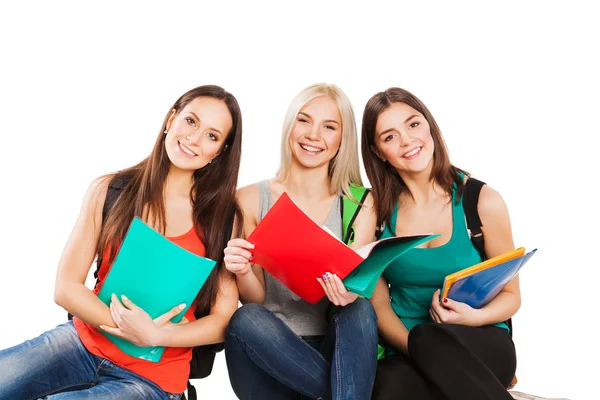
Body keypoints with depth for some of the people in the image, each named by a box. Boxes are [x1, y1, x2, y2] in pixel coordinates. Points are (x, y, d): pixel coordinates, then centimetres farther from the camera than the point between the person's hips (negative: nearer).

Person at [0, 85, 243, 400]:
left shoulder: (221, 217, -8)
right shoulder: (110, 190, -3)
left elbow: (225, 319, -8)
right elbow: (66, 287, -4)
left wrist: (153, 336, -23)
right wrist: (126, 326, -18)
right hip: (85, 341, 3)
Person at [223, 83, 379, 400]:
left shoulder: (360, 204, 0)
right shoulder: (251, 200, -1)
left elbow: (357, 287, -5)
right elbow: (255, 299, 0)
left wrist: (349, 293, -29)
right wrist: (243, 273, -24)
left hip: (331, 349, 0)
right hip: (264, 354, 1)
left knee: (360, 309, -29)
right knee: (245, 319, -31)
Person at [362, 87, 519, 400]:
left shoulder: (483, 201, -3)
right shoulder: (377, 210, 1)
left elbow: (510, 295, 5)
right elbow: (379, 304, 1)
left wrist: (474, 317, -17)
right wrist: (415, 349, -18)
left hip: (482, 344, 1)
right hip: (405, 350, 0)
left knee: (432, 338, -35)